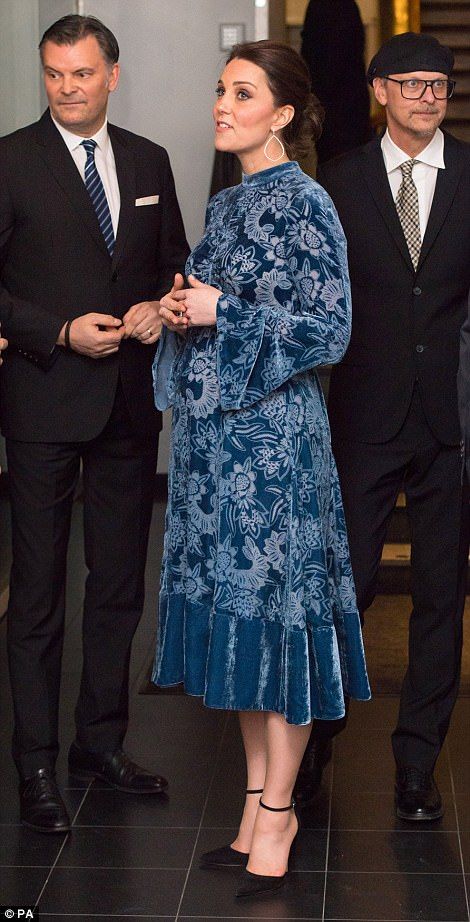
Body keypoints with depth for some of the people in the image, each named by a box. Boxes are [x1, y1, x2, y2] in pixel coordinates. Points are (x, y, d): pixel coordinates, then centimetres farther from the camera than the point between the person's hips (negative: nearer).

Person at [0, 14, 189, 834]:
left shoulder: (149, 162, 10)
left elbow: (176, 263, 16)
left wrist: (160, 308, -4)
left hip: (130, 401, 5)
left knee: (120, 583, 12)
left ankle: (101, 743, 26)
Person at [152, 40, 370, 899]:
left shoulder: (304, 204, -10)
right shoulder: (227, 204, 14)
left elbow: (329, 329, -13)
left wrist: (222, 312, -16)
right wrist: (182, 310, 2)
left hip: (272, 432, -8)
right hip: (211, 431, 8)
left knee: (276, 611, -2)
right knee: (231, 612, 11)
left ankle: (277, 812, 7)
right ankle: (259, 799, 21)